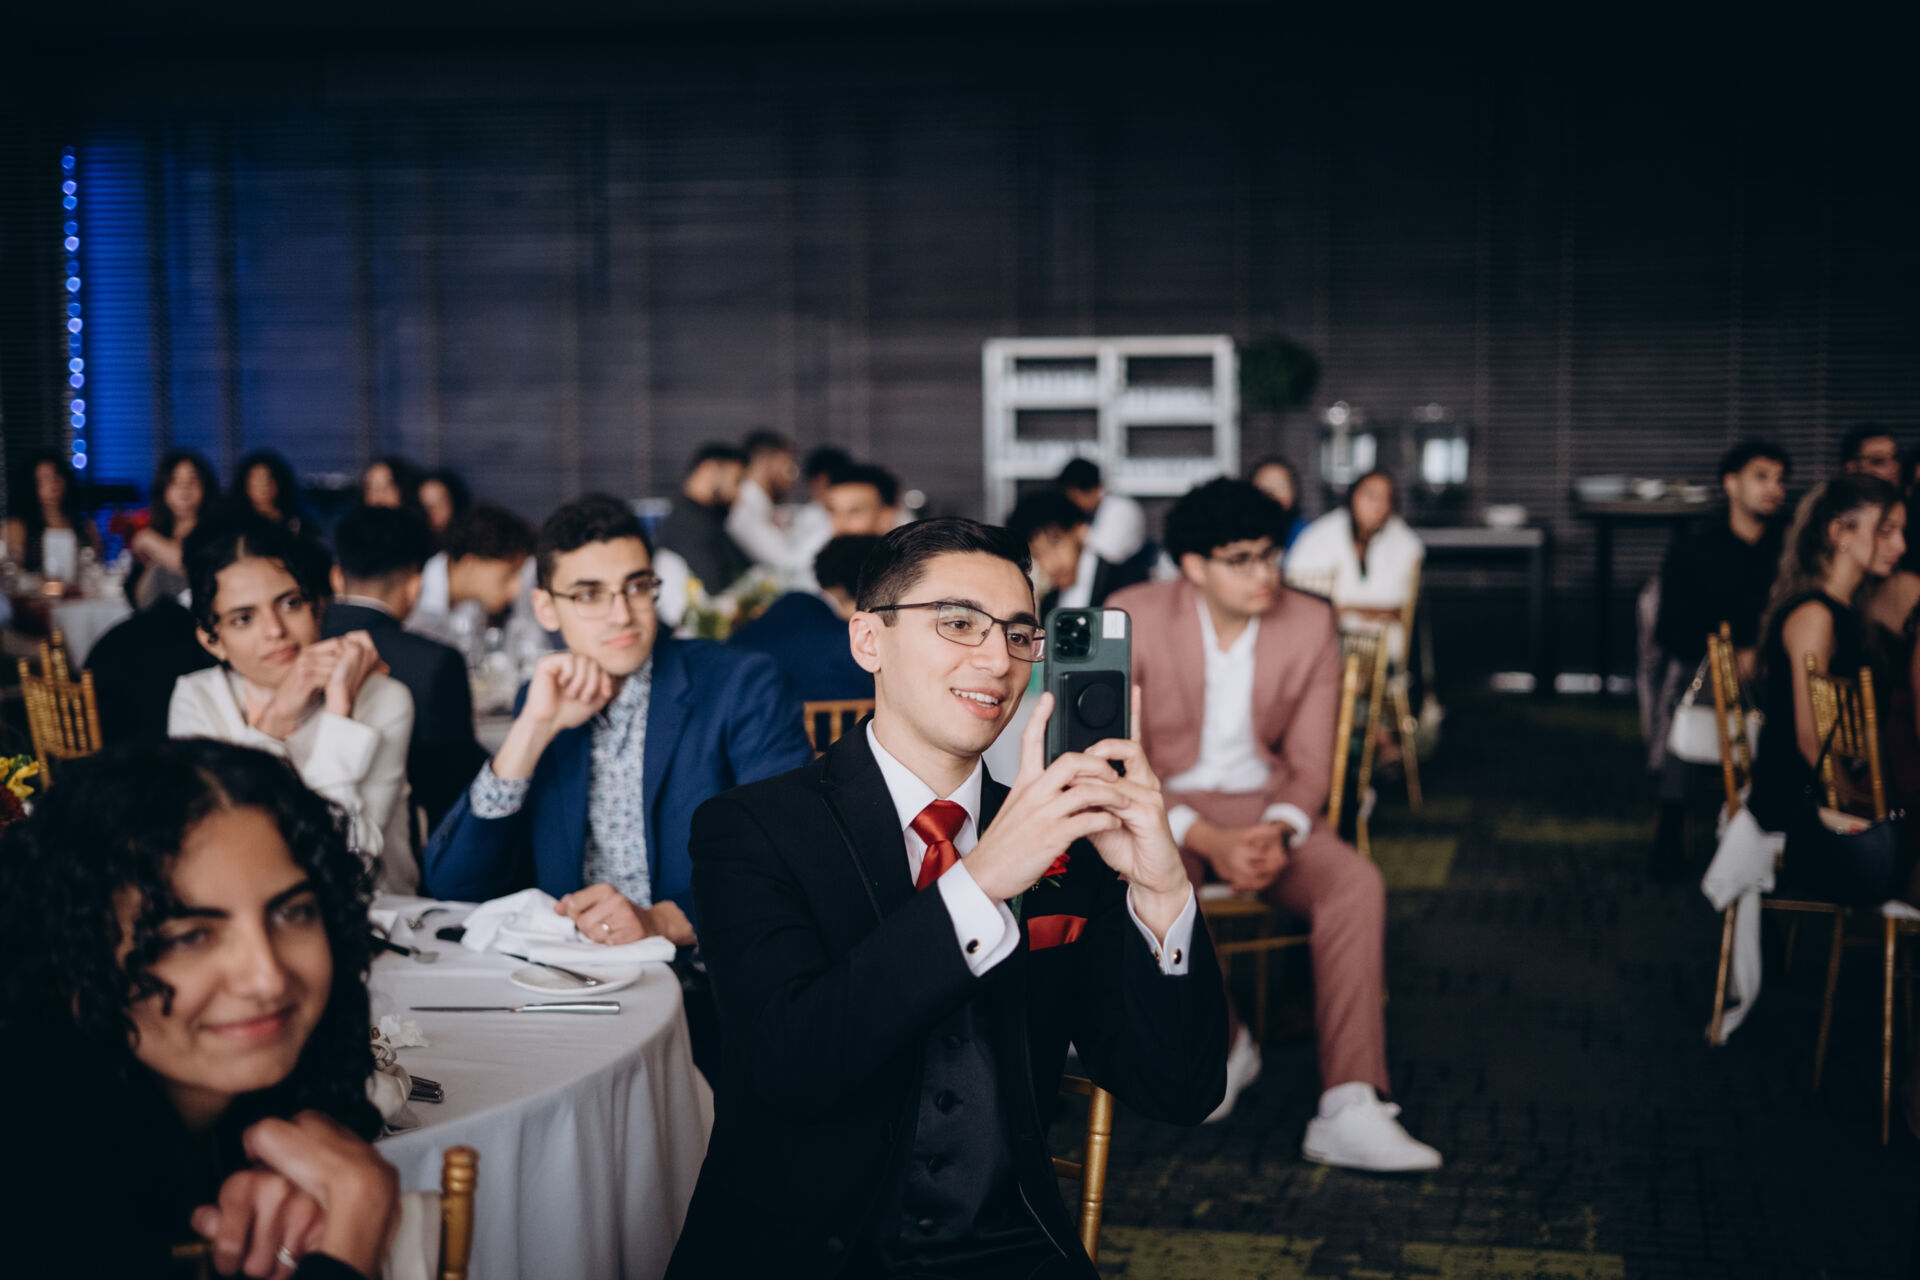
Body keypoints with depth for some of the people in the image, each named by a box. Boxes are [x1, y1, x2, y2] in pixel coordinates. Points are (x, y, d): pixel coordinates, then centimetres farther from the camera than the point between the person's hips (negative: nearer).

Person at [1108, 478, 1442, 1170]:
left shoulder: (1310, 624, -3)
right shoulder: (1133, 618, -11)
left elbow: (1310, 764, 2)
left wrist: (1277, 833, -21)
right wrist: (1207, 841, -25)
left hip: (1266, 806, 2)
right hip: (1161, 806, -2)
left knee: (1357, 883, -28)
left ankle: (1349, 1109, -31)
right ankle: (1223, 1043, -7)